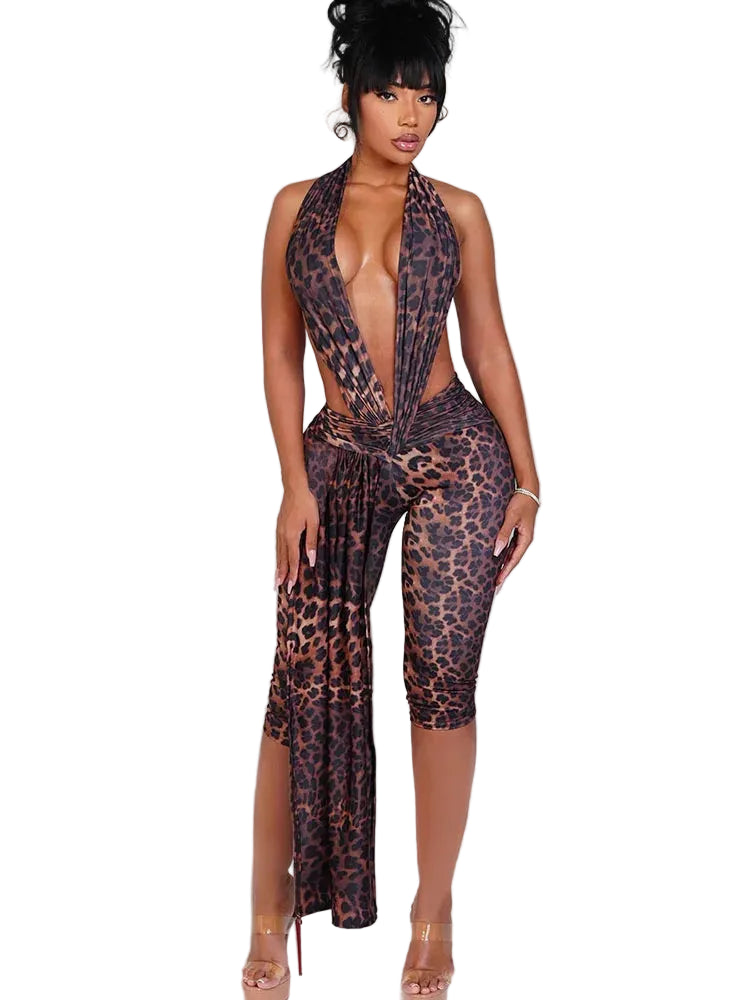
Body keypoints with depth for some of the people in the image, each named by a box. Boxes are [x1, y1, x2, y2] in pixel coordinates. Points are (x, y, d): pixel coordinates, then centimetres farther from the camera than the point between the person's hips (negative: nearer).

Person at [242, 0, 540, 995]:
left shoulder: (457, 212, 6)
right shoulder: (298, 206, 6)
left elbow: (488, 345, 8)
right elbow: (280, 353, 5)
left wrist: (526, 478, 4)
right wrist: (295, 483, -3)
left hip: (454, 451, 0)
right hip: (341, 457, 0)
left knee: (442, 678, 0)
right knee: (306, 676, -3)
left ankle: (434, 910, 16)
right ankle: (273, 907, 13)